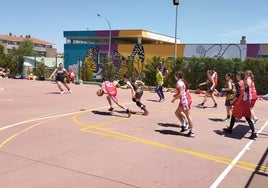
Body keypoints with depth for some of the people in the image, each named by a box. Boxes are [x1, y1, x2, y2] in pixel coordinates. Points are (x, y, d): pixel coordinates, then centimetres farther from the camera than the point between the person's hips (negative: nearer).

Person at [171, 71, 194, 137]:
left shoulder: (179, 83, -17)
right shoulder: (182, 81, 13)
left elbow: (181, 94, -21)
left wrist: (174, 99, -10)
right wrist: (176, 95, 12)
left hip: (185, 100, -10)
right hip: (184, 100, 10)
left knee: (187, 115, -5)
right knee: (177, 112, 17)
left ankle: (192, 132, -1)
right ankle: (184, 125, 19)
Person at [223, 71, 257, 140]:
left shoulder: (238, 84, -11)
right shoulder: (246, 84, 9)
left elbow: (238, 94, -20)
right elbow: (247, 93, 12)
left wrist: (233, 100, -11)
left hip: (239, 103, -5)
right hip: (246, 103, 6)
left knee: (233, 116, 15)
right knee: (248, 118, 4)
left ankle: (230, 129, 27)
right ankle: (253, 133, -7)